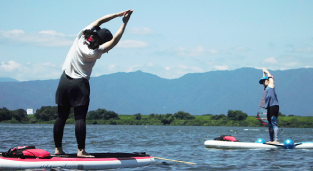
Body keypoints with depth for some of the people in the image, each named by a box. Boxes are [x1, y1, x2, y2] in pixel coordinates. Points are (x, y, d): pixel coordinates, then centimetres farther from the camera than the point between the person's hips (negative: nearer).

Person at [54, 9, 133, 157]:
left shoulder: (81, 36, -3)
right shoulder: (93, 53, -18)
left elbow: (98, 21, 2)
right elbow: (114, 41, -20)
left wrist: (118, 14, -2)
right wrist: (124, 23, -18)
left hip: (64, 81, 6)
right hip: (80, 85, -6)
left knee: (61, 117, 8)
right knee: (80, 118, -5)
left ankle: (58, 148, 12)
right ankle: (81, 150, -8)